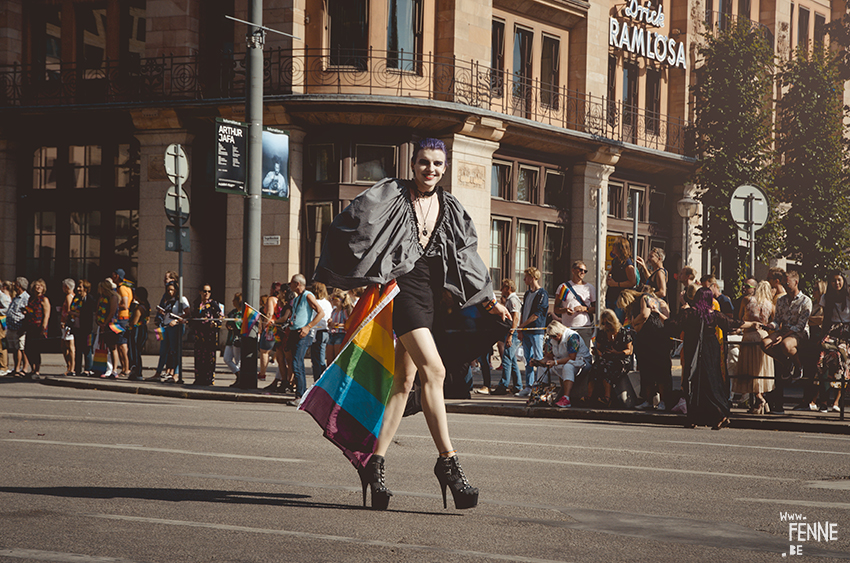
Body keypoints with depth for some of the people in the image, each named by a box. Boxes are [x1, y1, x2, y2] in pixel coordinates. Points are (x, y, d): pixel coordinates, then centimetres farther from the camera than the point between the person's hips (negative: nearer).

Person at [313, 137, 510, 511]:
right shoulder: (391, 196, -1)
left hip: (429, 292, 7)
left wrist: (488, 299, 22)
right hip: (403, 285, -7)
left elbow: (467, 256, 24)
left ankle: (375, 464, 9)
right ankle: (447, 461, -15)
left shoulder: (450, 210, 17)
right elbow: (350, 225, -2)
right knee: (434, 370, -18)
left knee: (404, 381, 4)